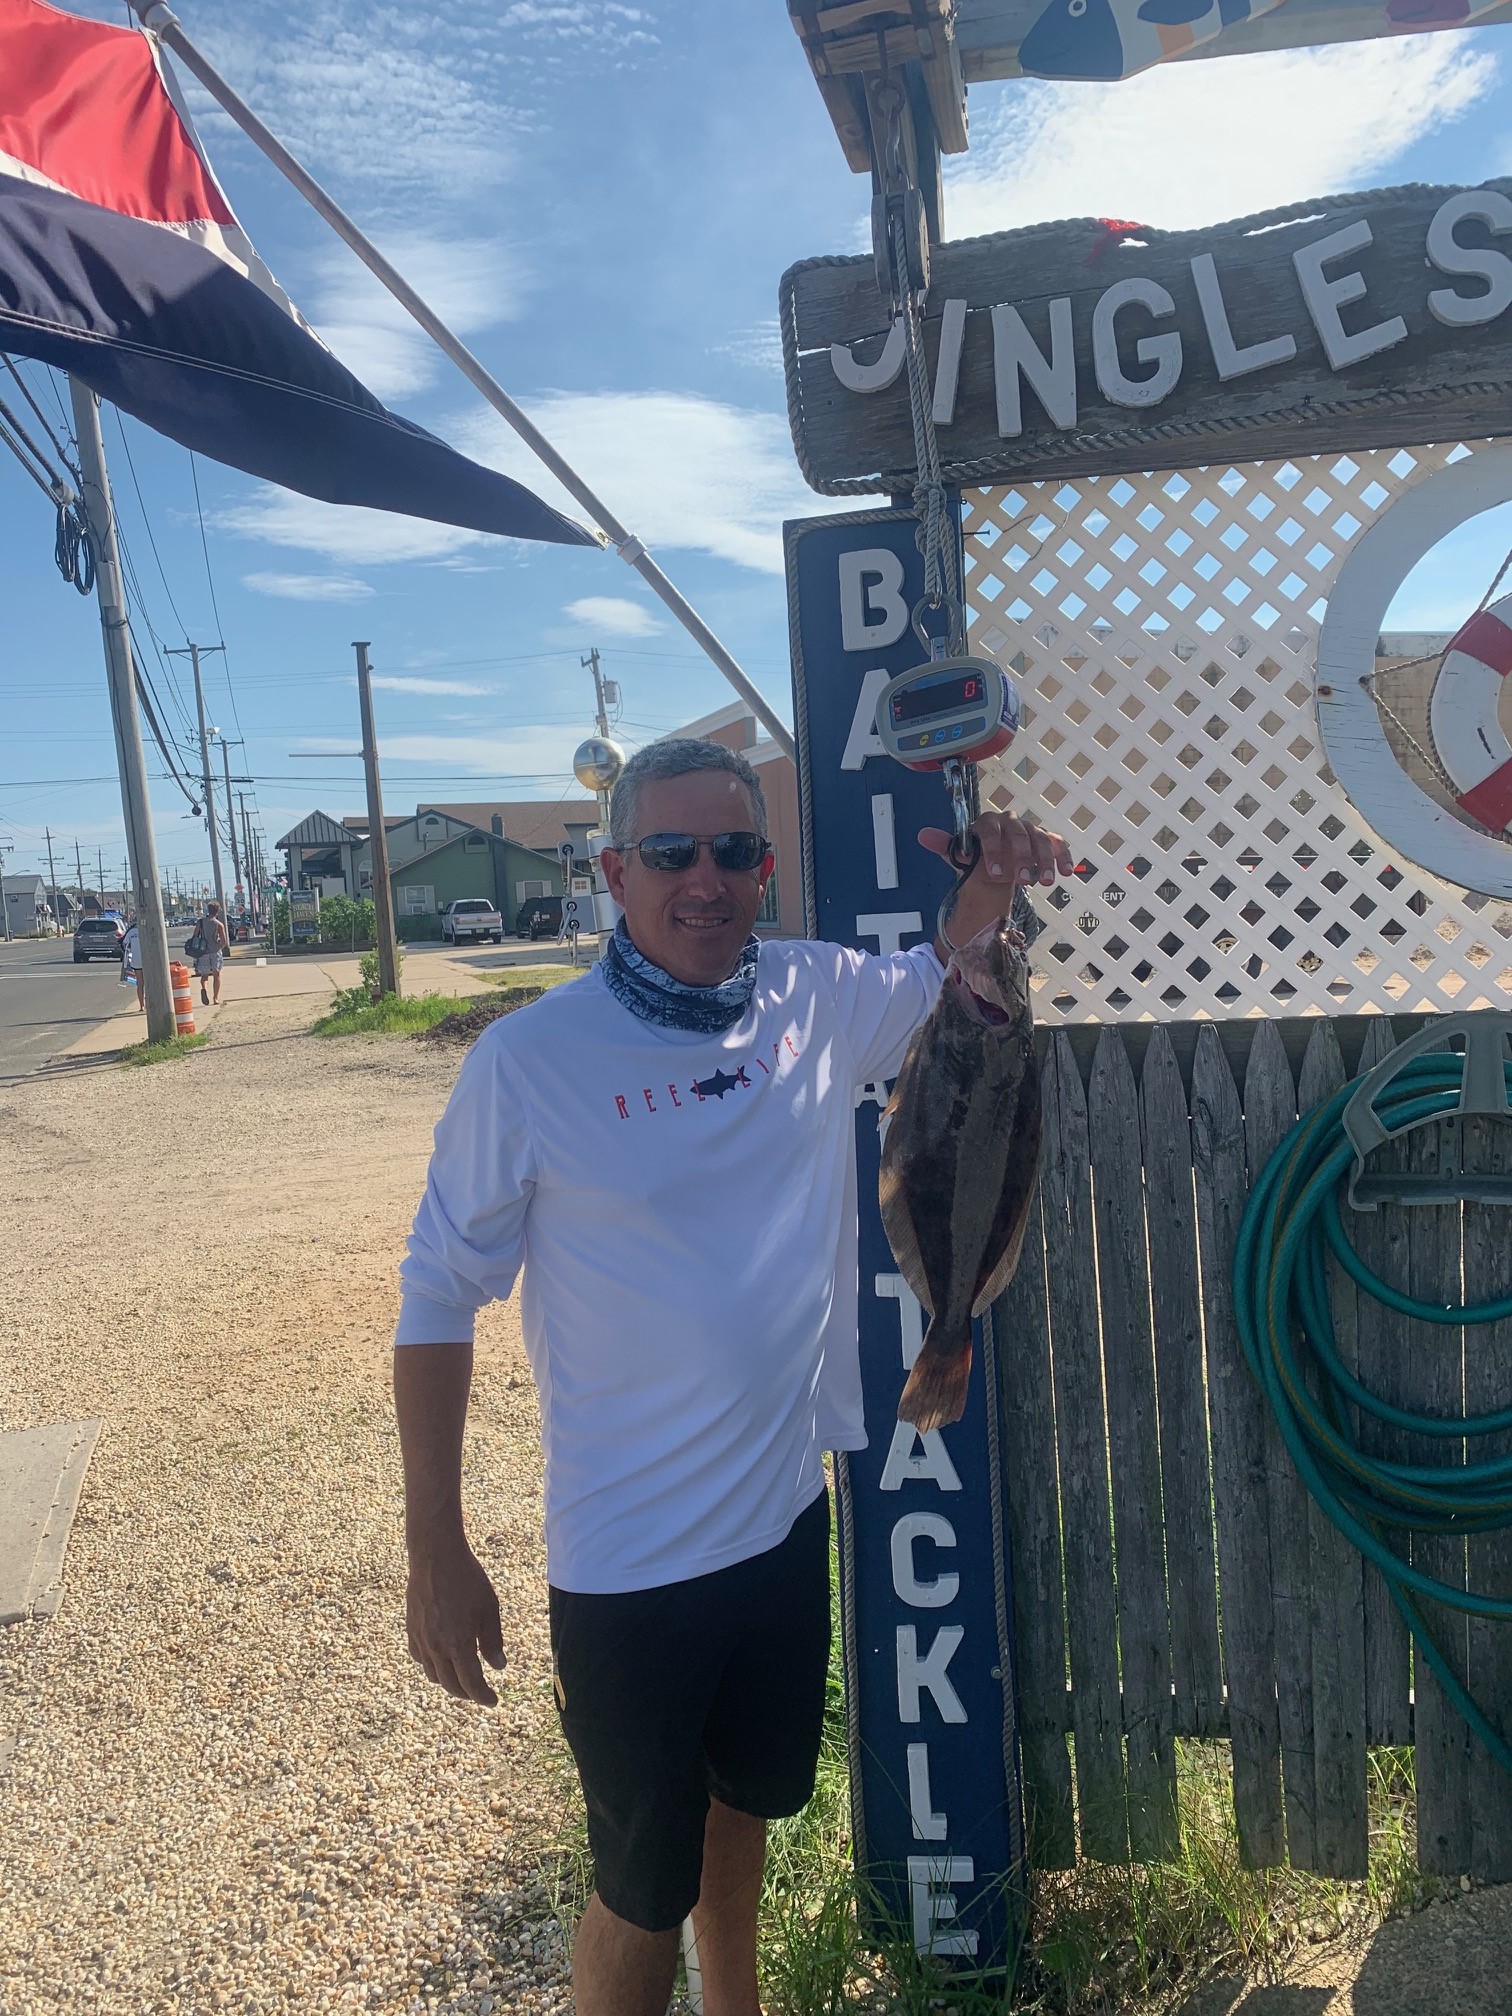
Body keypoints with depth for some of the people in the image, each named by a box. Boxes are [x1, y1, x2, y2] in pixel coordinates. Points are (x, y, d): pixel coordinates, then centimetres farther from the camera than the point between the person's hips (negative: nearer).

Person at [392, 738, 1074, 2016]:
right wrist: (436, 1553, -10)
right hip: (628, 1562, -5)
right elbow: (440, 1300, -11)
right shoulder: (531, 1059, -18)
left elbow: (948, 981, 12)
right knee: (644, 1887, 12)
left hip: (788, 1512, 5)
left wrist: (996, 880, -12)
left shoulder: (820, 999, -6)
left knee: (746, 1796, 29)